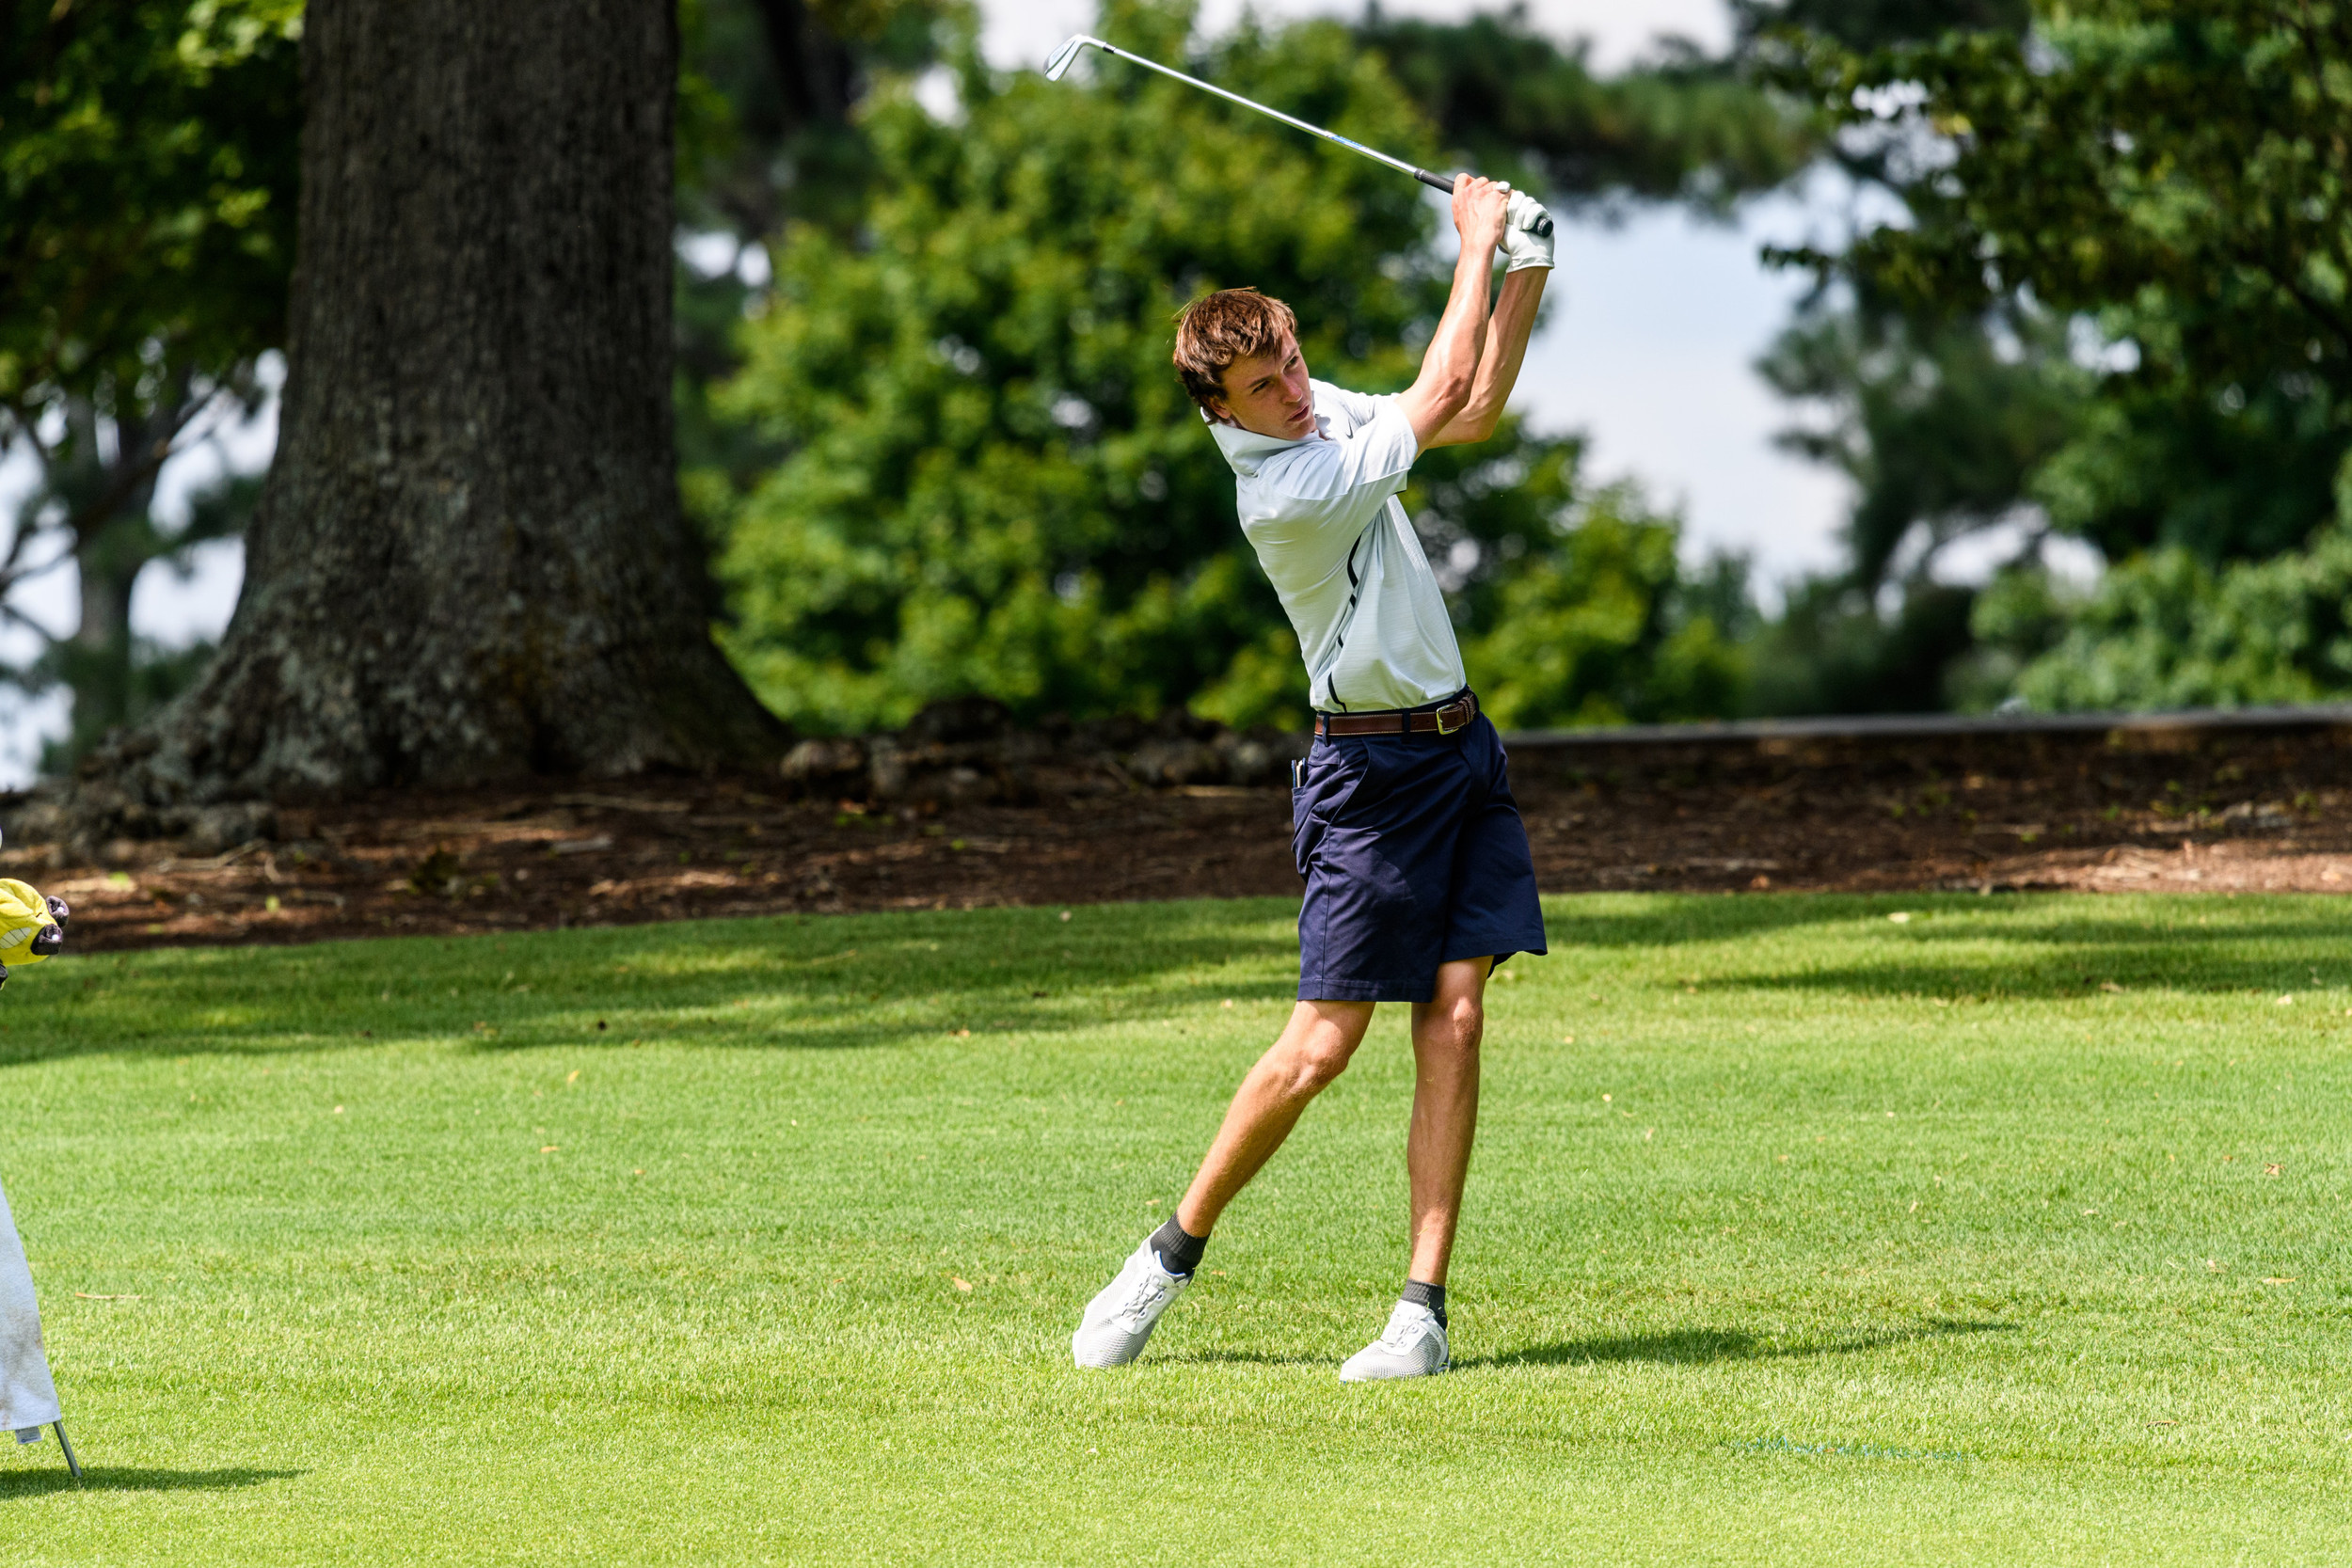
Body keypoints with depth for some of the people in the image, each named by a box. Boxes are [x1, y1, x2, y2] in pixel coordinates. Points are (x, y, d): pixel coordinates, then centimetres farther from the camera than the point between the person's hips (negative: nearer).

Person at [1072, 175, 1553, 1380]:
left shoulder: (1319, 410, 6)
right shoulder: (1283, 495, -22)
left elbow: (1474, 412, 20)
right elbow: (1443, 394, -17)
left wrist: (1527, 274, 8)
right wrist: (1476, 240, -6)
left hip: (1458, 746, 8)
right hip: (1373, 770, -8)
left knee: (1455, 1017, -4)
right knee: (1322, 1043, -8)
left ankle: (1423, 1306, -6)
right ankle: (1172, 1256, 10)